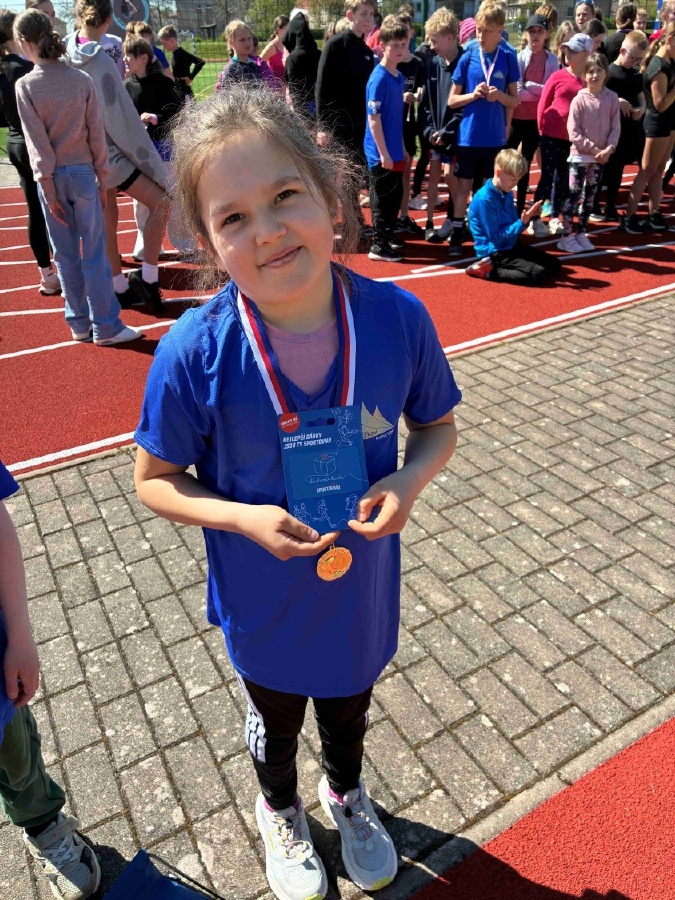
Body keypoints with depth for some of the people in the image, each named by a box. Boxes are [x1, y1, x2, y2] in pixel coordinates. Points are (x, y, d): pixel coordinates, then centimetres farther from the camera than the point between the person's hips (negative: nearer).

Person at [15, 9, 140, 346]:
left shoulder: (25, 85, -5)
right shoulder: (82, 80, -2)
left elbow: (37, 143, -7)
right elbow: (97, 134, -1)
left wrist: (47, 188, -3)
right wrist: (102, 176, 8)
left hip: (53, 177, 0)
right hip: (83, 173, 0)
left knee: (65, 255, 8)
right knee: (94, 253, 2)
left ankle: (79, 324, 15)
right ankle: (105, 327, 3)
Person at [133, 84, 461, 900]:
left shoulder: (398, 318, -21)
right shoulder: (195, 353, -27)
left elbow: (438, 426, -5)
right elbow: (154, 480, -12)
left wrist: (407, 482, -25)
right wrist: (245, 519, -28)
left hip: (362, 579, 2)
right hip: (262, 596, -1)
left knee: (349, 703, 32)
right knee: (274, 719, 30)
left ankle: (345, 790, 69)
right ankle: (278, 808, 67)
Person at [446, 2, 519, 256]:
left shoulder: (508, 59, 1)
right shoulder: (467, 58, -1)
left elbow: (514, 101, 4)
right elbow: (451, 100, 2)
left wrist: (499, 95, -16)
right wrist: (473, 94, -16)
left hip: (495, 137, 1)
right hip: (468, 136, -1)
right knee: (463, 186, 4)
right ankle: (457, 234, 14)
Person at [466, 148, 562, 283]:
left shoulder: (507, 194, 7)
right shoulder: (484, 199, -19)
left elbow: (513, 223, 16)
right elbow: (496, 238, -19)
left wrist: (528, 216, -4)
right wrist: (522, 222, -21)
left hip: (512, 245, 9)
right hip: (495, 252, -9)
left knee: (554, 265, 7)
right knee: (538, 273, -22)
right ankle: (490, 270, -10)